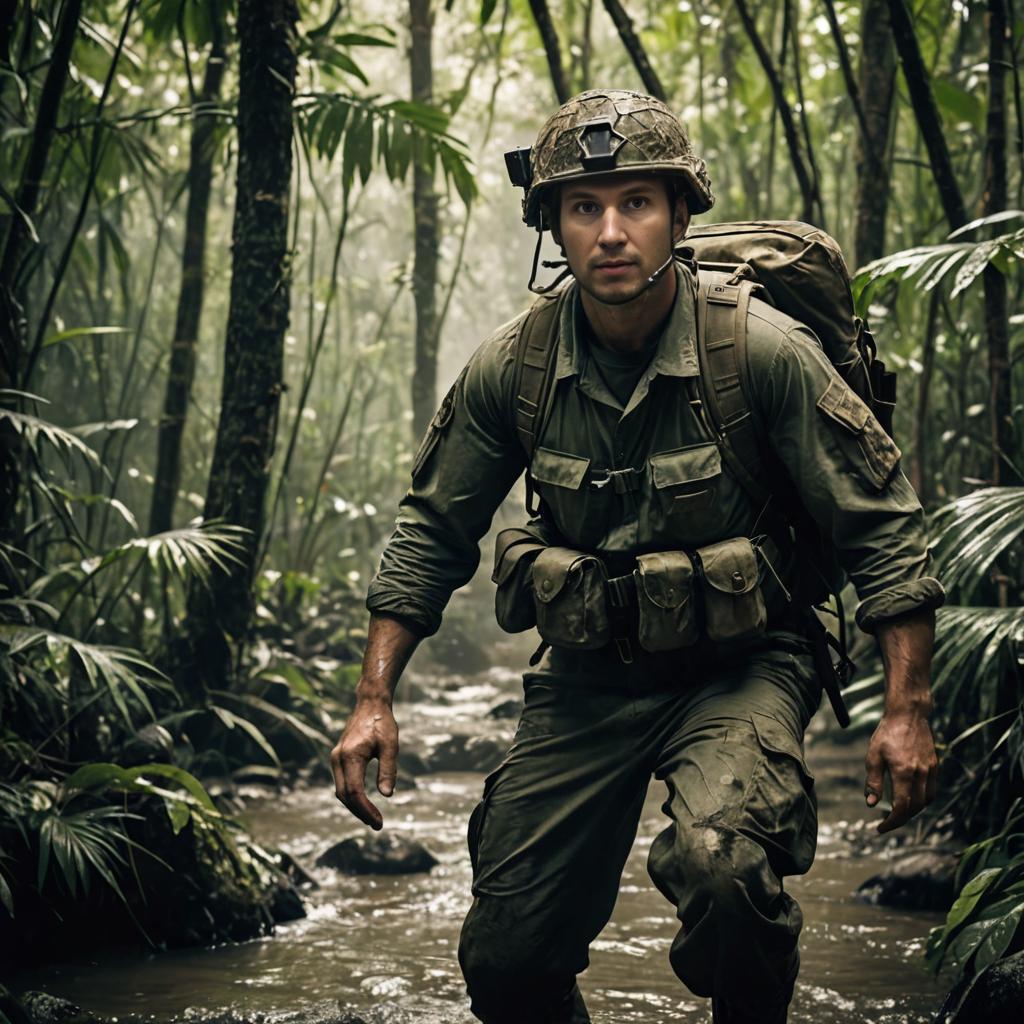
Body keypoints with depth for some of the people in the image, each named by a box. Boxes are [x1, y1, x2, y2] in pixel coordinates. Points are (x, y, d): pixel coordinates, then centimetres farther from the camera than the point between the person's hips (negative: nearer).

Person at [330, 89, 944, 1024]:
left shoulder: (763, 352, -16)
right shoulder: (512, 368, -7)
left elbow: (881, 526, -9)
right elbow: (433, 531, 6)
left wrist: (907, 710, -14)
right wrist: (374, 698, 0)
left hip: (739, 668, -3)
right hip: (588, 678, 3)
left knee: (721, 862, -33)